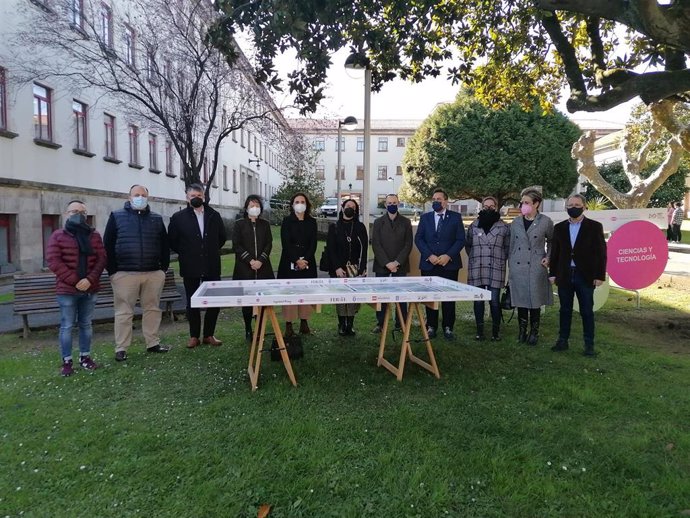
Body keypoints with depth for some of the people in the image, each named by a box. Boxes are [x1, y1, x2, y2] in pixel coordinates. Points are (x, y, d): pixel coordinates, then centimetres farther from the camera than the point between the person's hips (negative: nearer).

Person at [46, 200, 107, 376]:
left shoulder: (94, 236, 8)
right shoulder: (58, 236, 0)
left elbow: (101, 259, 1)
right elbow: (53, 261, -9)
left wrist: (90, 279, -13)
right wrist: (74, 281, -15)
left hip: (90, 290, 3)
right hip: (67, 290, -3)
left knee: (86, 324, 11)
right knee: (66, 326, 3)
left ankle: (85, 357, 22)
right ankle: (66, 361, 12)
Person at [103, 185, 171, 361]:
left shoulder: (157, 219, 12)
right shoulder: (117, 217, 4)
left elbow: (164, 245, 14)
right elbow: (108, 245, 1)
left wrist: (164, 267, 6)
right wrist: (112, 270, -4)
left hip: (153, 274, 3)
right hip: (125, 274, -3)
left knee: (153, 309, 9)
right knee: (124, 312, 1)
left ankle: (153, 343, 20)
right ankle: (121, 348, 9)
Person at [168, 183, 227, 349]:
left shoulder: (214, 215, 6)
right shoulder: (178, 217, -1)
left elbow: (222, 237, 16)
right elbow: (172, 240, 6)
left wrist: (212, 251, 11)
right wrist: (184, 254, 6)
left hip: (212, 267, 2)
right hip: (190, 267, -1)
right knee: (192, 303, 7)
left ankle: (209, 335, 17)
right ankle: (194, 336, 20)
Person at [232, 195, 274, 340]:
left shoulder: (265, 224, 11)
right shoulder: (239, 224, 5)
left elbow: (269, 244, 5)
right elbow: (236, 245, -2)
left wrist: (260, 260, -9)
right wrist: (250, 260, -11)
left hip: (263, 268, 2)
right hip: (245, 268, -1)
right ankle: (248, 330, 10)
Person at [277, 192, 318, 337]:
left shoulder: (312, 222, 9)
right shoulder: (287, 221, 1)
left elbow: (313, 243, 2)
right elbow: (286, 243, -6)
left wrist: (305, 260, -11)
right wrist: (296, 260, -15)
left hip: (307, 263, 3)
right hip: (290, 263, -2)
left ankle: (304, 322, 12)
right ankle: (288, 324, 1)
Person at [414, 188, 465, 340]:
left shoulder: (456, 217, 5)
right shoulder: (425, 217, 10)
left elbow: (460, 240, 0)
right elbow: (418, 239, 3)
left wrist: (448, 256, -13)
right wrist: (429, 256, -10)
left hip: (449, 263, -1)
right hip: (429, 264, 1)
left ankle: (448, 327, 13)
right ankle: (431, 326, 14)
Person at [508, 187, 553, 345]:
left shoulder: (546, 222, -2)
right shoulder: (516, 222, 7)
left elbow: (552, 241, 12)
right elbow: (512, 246, 10)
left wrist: (548, 257, -3)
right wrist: (510, 268, 8)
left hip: (536, 268, -2)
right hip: (518, 267, 3)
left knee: (535, 302, 3)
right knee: (521, 301, 7)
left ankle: (534, 332, 18)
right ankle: (522, 332, 18)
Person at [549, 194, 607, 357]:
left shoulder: (595, 226, -1)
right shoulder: (559, 227, 8)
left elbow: (601, 253, -3)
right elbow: (554, 252, 9)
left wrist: (600, 275, -8)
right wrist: (552, 273, 4)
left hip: (586, 276, -3)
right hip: (564, 276, 3)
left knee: (587, 312, 4)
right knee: (565, 310, 11)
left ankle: (589, 344, 13)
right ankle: (563, 340, 20)